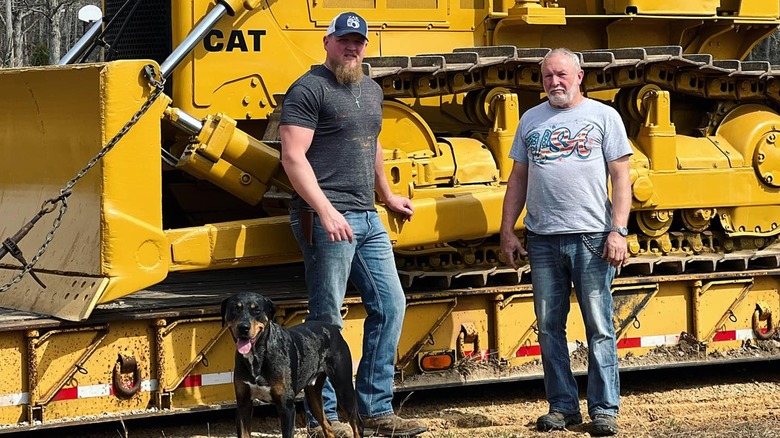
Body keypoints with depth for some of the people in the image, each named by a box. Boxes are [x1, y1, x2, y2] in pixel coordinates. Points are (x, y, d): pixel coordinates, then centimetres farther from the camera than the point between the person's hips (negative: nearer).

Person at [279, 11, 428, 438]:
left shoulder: (371, 91, 18)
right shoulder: (309, 90, -8)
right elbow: (293, 156, -15)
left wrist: (388, 196, 37)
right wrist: (325, 211, -23)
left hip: (367, 219, 8)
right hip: (326, 218, -8)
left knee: (389, 305, 8)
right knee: (327, 318, -5)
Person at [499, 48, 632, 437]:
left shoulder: (603, 116, 5)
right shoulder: (531, 120, 14)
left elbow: (621, 177, 1)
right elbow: (518, 179, 17)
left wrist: (618, 231, -7)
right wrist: (507, 231, 9)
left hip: (591, 237, -3)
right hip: (542, 239, 3)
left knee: (599, 328, -2)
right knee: (549, 328, 5)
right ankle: (562, 406, 13)